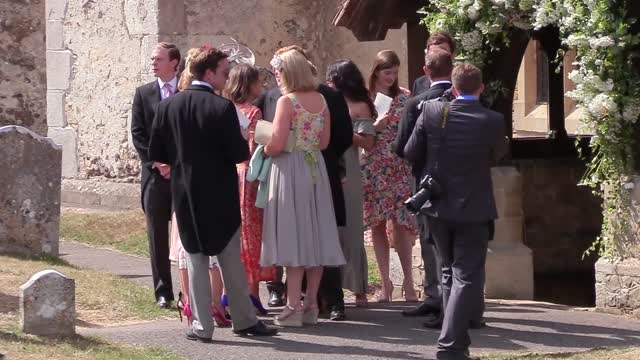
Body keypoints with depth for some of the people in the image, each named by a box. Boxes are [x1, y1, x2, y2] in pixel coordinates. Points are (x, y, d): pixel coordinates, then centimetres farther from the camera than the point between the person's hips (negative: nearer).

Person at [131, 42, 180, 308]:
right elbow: (138, 134, 5)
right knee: (157, 234, 1)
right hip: (155, 174, 2)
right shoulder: (144, 94, 9)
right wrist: (156, 163, -7)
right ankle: (163, 291, 5)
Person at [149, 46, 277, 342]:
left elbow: (156, 153, 1)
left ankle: (202, 325, 5)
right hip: (221, 195, -3)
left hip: (185, 194, 3)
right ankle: (244, 320, 18)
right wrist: (244, 142, 6)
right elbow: (239, 154, -16)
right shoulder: (223, 107, -15)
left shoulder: (168, 106, -2)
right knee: (231, 261, 10)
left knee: (195, 260, 8)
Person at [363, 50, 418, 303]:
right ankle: (385, 283, 8)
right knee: (377, 224, 2)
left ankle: (408, 282, -2)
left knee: (401, 223, -6)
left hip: (400, 167, -1)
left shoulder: (404, 97, 4)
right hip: (373, 167, 1)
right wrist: (375, 126, -16)